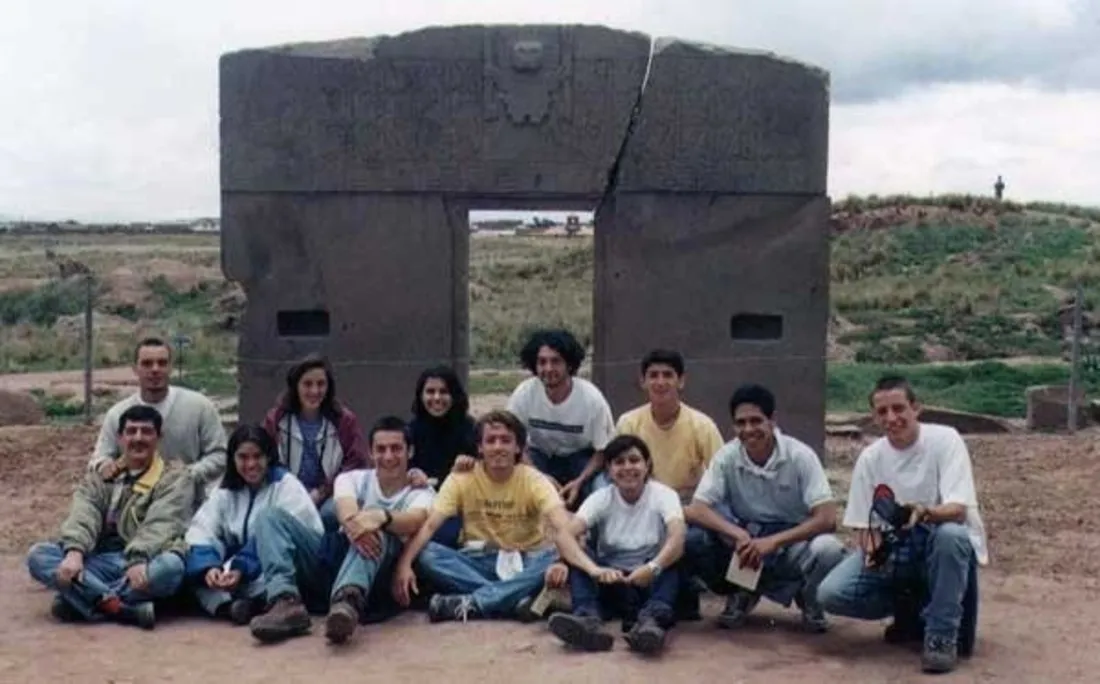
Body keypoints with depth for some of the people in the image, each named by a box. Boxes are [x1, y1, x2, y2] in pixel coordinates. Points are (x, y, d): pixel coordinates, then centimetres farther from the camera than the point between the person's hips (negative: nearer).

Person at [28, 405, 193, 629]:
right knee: (38, 554, -20)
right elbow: (82, 517, -1)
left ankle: (81, 599, -29)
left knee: (171, 565, -36)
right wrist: (74, 551, -23)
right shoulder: (98, 478, 17)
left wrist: (139, 560, -30)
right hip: (99, 564, 4)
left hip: (143, 564, -4)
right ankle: (123, 608, -34)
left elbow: (161, 524, -11)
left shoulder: (176, 477, 6)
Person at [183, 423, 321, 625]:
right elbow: (201, 532, -3)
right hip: (238, 574, 5)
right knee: (196, 564, -18)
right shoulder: (225, 491, 12)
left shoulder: (286, 485, -2)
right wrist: (208, 566, -24)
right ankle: (226, 606, -44)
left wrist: (243, 570, -28)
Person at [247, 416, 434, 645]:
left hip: (377, 575, -4)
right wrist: (353, 523, -39)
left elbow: (414, 521, -20)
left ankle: (348, 601, -64)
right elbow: (346, 510, -12)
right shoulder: (352, 479, 13)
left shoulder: (421, 492, 6)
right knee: (271, 516, -11)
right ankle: (288, 602, -35)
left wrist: (381, 517, -43)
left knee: (377, 532, -35)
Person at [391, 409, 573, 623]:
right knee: (427, 554, -27)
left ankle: (472, 602, -33)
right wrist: (404, 564, -34)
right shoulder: (462, 478, -7)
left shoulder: (534, 480, -11)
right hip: (478, 562, 1)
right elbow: (429, 525, -16)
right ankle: (514, 600, -35)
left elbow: (563, 526, -26)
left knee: (555, 559, -33)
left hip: (525, 563, -1)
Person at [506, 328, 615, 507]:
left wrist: (579, 482, -30)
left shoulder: (592, 398, -24)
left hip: (582, 458, -1)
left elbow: (603, 450, -14)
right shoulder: (523, 394, -21)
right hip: (540, 456, 1)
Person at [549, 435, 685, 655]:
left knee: (674, 555, -31)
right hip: (611, 583, 2)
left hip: (651, 582, -1)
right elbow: (564, 536, -24)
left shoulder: (664, 495, -9)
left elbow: (678, 537, -29)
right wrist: (594, 569, -42)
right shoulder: (601, 498, -6)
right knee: (578, 555, -24)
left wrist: (652, 568, -49)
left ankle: (651, 619, -52)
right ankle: (587, 619, -45)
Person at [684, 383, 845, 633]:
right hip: (744, 542, 2)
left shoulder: (800, 456, -17)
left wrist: (772, 542, -34)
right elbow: (696, 510, -20)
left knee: (827, 550, -35)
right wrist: (739, 536, -37)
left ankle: (808, 597, 0)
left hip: (791, 541, -2)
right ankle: (743, 592, 0)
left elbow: (827, 519, -23)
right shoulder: (726, 457, -11)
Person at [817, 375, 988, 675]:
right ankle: (913, 611, 8)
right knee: (831, 593, -18)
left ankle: (942, 634, -21)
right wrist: (872, 548, -24)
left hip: (942, 543, -3)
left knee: (950, 534, -40)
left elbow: (958, 510, -25)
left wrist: (925, 512, -47)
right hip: (894, 546, 4)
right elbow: (864, 524, -1)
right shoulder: (870, 457, -3)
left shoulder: (945, 439, -15)